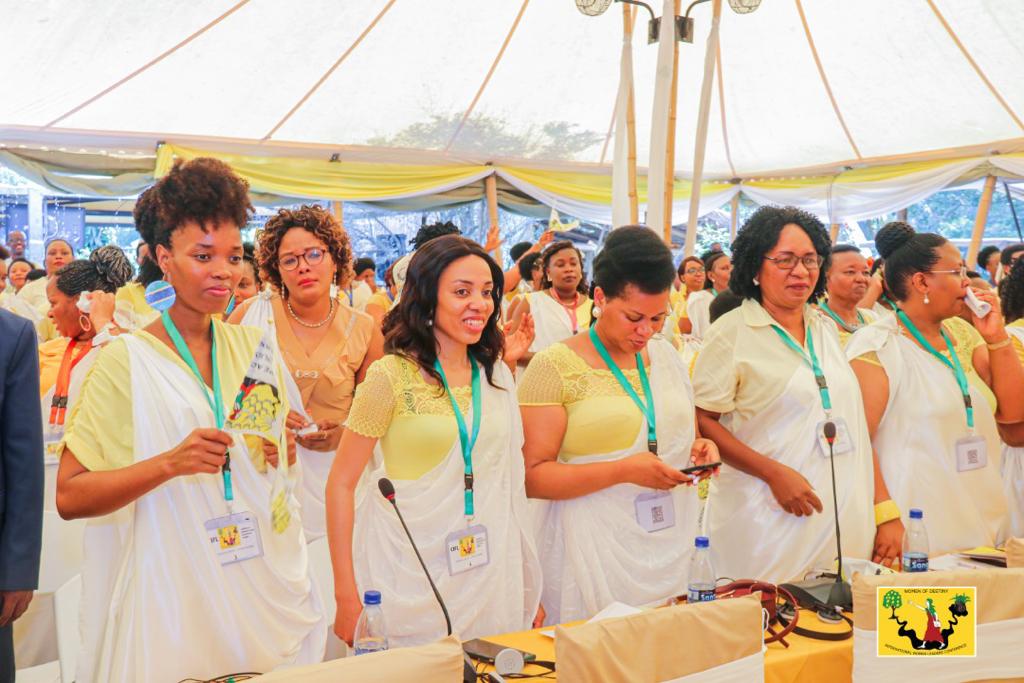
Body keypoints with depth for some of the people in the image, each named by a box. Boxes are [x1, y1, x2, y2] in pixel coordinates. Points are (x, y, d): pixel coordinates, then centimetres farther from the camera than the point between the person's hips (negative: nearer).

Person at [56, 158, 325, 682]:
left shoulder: (255, 348, 5)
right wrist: (169, 463, -23)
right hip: (175, 596, -4)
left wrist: (279, 452, -5)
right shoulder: (127, 360, -7)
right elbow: (69, 496, -10)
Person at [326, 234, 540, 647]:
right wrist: (346, 595, -14)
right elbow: (341, 484, -8)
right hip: (411, 583, -5)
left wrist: (530, 590, 13)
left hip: (489, 578, 5)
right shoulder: (392, 376, -10)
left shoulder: (496, 374, 7)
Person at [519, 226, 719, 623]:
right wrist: (623, 471, -22)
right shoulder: (555, 366, -9)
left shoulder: (666, 356, 9)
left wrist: (699, 449, 0)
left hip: (674, 545, 5)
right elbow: (531, 476, -14)